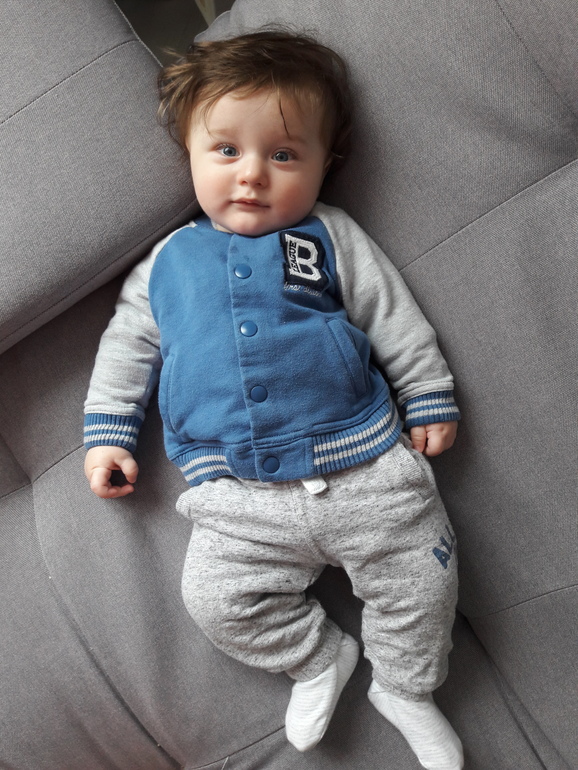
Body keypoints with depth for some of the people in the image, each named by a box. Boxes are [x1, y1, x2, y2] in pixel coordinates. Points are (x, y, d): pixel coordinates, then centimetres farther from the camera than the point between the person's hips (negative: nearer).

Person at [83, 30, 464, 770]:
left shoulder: (330, 237, 6)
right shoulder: (168, 262, 10)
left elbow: (396, 321, 8)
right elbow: (127, 345, 16)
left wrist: (430, 401, 6)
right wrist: (107, 432, 11)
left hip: (363, 465, -1)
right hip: (240, 499, 2)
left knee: (421, 576, 0)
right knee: (218, 599, -7)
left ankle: (404, 687, 30)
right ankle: (320, 658, 20)